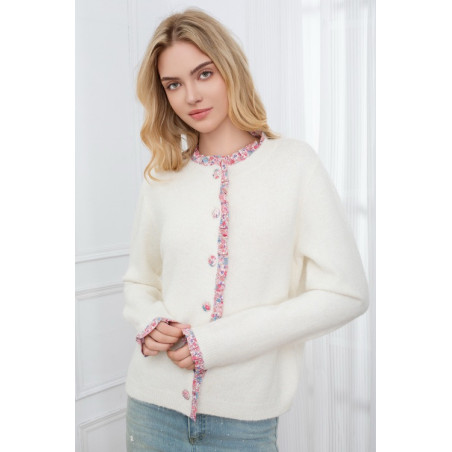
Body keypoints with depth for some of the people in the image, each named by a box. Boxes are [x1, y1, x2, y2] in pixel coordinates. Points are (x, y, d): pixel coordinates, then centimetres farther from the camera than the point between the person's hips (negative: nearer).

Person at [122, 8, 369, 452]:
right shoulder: (161, 179, 3)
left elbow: (344, 293, -11)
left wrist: (218, 341, -14)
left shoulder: (293, 163, -6)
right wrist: (149, 322, -8)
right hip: (154, 404, 3)